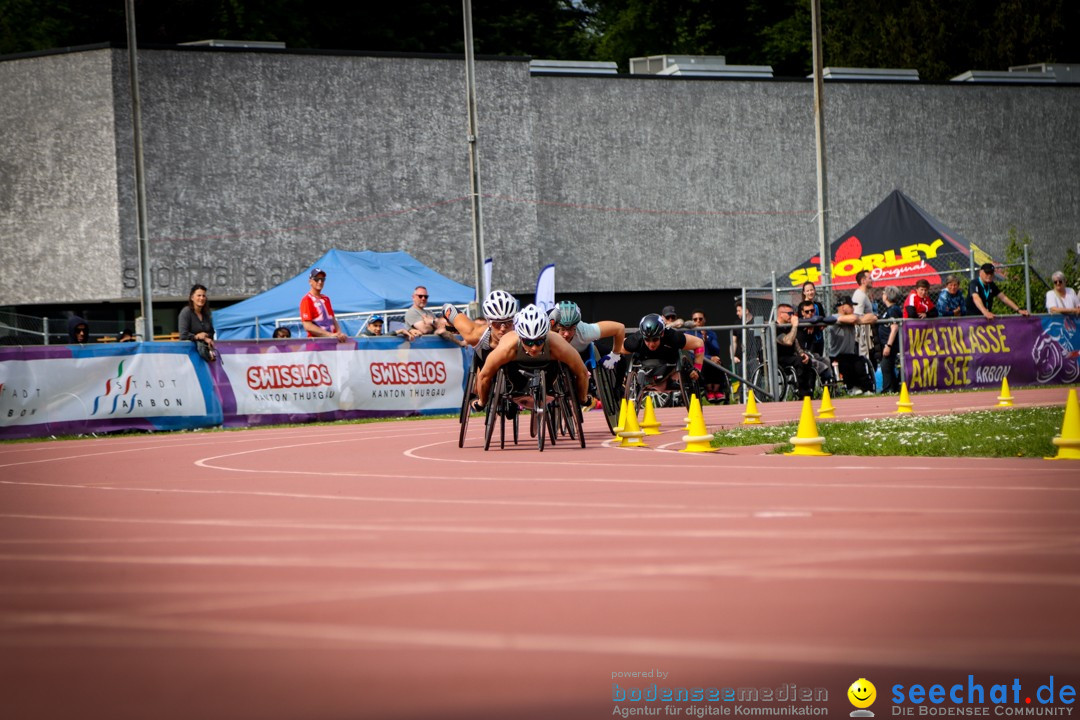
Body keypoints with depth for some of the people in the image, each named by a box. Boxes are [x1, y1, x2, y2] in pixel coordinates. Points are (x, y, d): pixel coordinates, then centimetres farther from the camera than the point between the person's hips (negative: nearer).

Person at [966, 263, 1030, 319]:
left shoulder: (992, 285, 8)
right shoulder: (974, 284, -15)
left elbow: (1003, 298, 9)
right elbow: (976, 298, -33)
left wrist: (1018, 310, -1)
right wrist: (985, 312, -52)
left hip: (987, 318, 6)